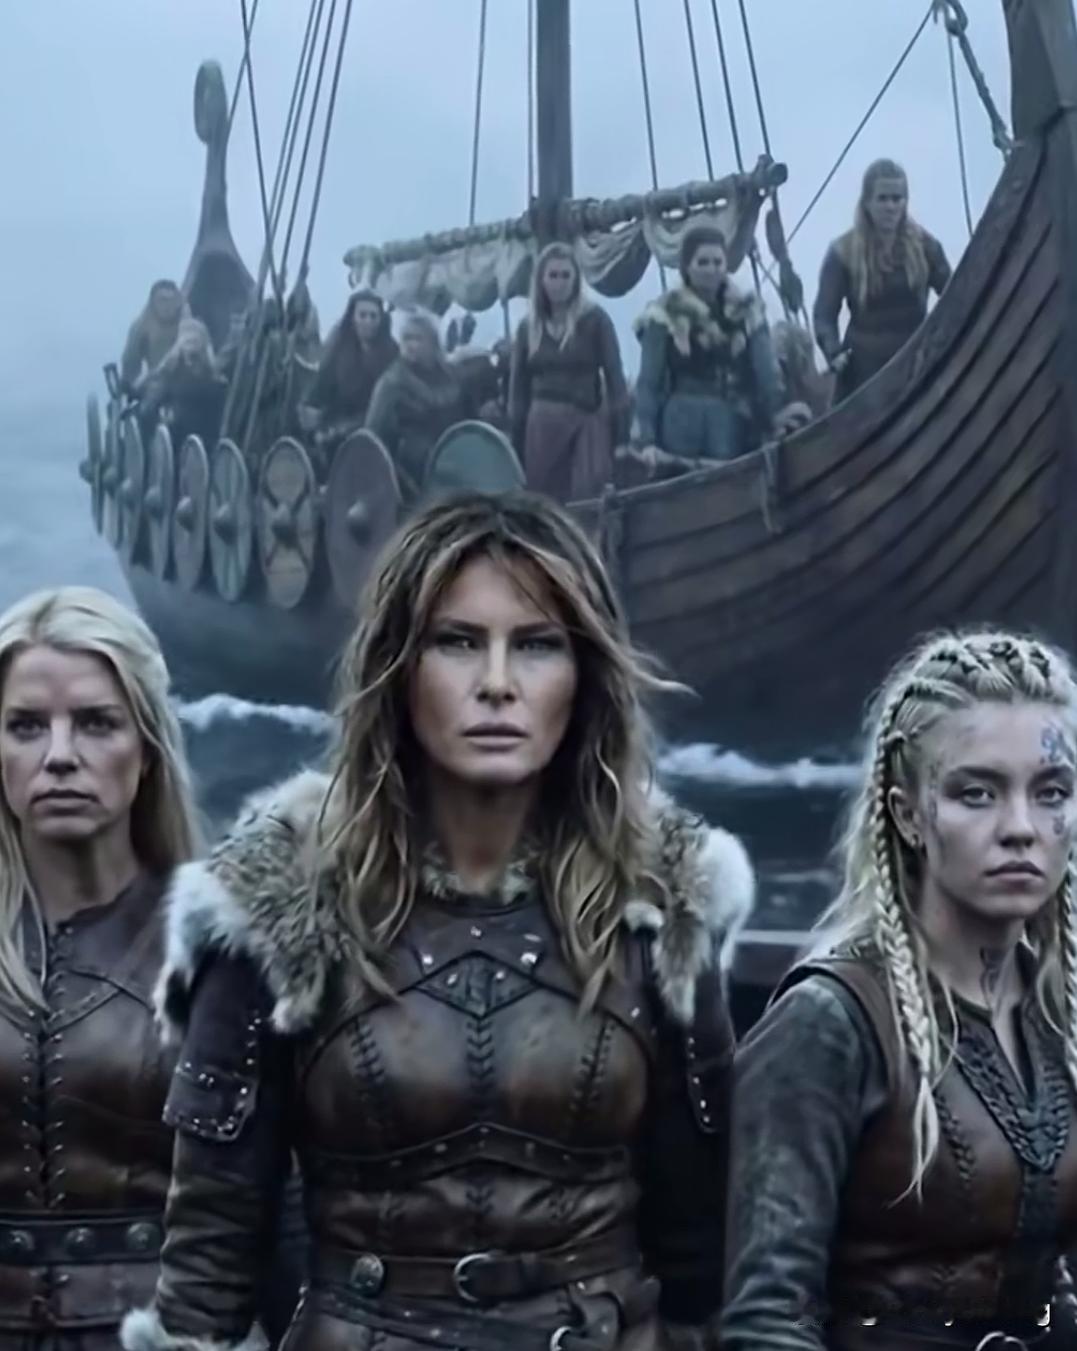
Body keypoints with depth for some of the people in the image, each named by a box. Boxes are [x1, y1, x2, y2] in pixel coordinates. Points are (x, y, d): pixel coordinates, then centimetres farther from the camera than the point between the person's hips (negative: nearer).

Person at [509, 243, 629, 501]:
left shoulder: (594, 319, 0)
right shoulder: (528, 326, 9)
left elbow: (614, 375, -2)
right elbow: (518, 388, 11)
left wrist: (621, 434, -9)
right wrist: (517, 444, 7)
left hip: (587, 423, -3)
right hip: (541, 426, 3)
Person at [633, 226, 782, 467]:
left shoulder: (747, 312, 8)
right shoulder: (666, 315, 1)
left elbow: (765, 377, 5)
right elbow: (649, 381, -1)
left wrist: (772, 429, -3)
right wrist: (646, 439, -10)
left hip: (733, 425, 2)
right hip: (682, 423, -2)